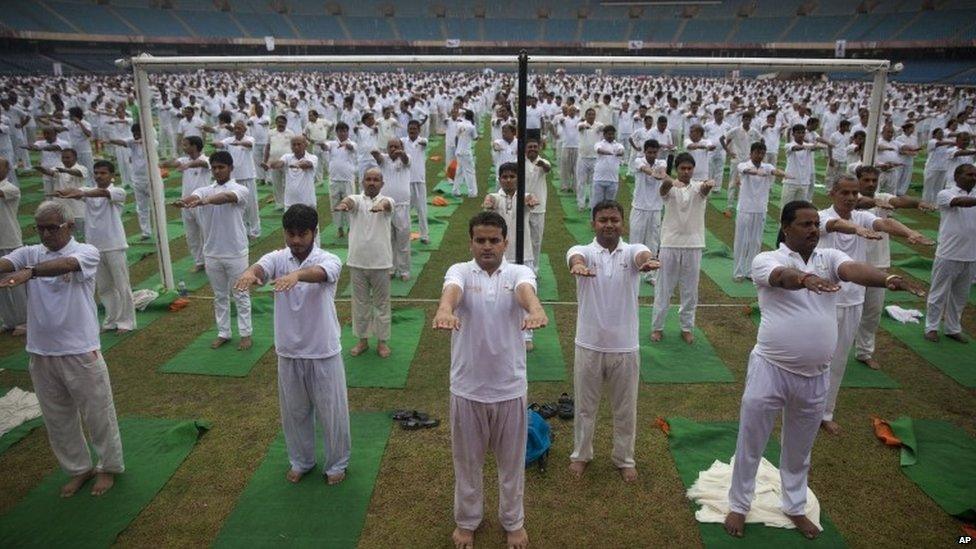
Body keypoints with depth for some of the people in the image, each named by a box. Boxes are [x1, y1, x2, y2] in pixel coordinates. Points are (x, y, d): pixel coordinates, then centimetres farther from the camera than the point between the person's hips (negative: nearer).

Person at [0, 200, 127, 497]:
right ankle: (78, 468, 37)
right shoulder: (29, 253, 5)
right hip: (41, 353, 5)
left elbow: (66, 264, -30)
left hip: (80, 351, -5)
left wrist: (30, 272, -49)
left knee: (97, 413, 9)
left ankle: (109, 467, 30)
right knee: (57, 418, 17)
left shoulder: (86, 252, -8)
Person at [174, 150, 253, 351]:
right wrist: (183, 201, -45)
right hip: (212, 253, 4)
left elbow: (226, 197, -31)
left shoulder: (240, 190, -8)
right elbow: (193, 197, -20)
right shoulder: (205, 190, 4)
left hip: (236, 253, -4)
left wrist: (206, 201, -51)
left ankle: (245, 333, 17)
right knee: (219, 295, 15)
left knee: (240, 294, 7)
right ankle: (223, 333, 27)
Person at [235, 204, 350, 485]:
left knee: (331, 410, 10)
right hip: (289, 352, 3)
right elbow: (261, 267, -27)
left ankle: (336, 463, 33)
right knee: (294, 411, 19)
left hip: (323, 352, -3)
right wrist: (249, 272, -52)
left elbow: (319, 273, -37)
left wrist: (296, 275, -59)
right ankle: (301, 461, 42)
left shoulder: (329, 260, -13)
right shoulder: (278, 258, -4)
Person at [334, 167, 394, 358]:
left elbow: (387, 203, -27)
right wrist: (343, 204, -49)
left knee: (381, 303, 10)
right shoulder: (357, 200, 1)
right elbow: (350, 200, -24)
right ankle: (362, 340, 28)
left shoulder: (386, 200, -2)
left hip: (380, 262, -1)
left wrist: (380, 205, -53)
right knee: (360, 302, 14)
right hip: (357, 262, 2)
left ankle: (382, 341, 24)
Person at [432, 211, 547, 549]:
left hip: (509, 386, 0)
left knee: (511, 460, 18)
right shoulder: (460, 271, -6)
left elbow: (526, 290, -29)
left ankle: (513, 521, 42)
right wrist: (445, 309, -55)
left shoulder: (517, 273, -5)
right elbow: (452, 289, -30)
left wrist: (535, 309, -54)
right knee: (467, 460, 18)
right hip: (467, 386, 0)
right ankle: (467, 520, 42)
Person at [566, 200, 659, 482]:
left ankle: (624, 458, 36)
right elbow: (575, 256, -30)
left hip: (625, 346, 1)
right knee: (584, 405, 15)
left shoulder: (632, 251, -3)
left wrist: (646, 260, -54)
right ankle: (581, 454, 37)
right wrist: (578, 265, -56)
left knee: (625, 408, 15)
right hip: (589, 345, 0)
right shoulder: (585, 251, -5)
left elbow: (643, 255, -28)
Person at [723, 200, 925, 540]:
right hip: (771, 370, -3)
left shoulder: (830, 257, 2)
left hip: (814, 375, 4)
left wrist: (887, 279, -40)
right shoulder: (766, 260, -9)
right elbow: (782, 276, -32)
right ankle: (738, 506, 30)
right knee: (750, 444, 10)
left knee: (799, 449, 22)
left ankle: (795, 507, 43)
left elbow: (854, 270, -19)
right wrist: (806, 278, -54)